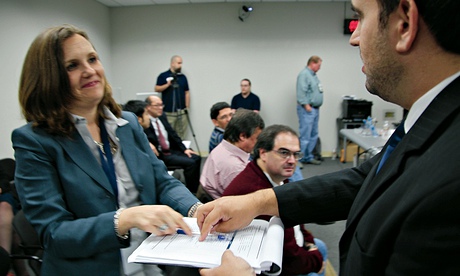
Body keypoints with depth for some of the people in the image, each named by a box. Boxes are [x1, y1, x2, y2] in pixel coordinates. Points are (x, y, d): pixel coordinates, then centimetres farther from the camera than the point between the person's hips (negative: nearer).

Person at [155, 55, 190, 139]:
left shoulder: (183, 77, 11)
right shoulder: (163, 76, 2)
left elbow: (187, 92, 12)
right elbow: (157, 89, -2)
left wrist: (187, 107, 6)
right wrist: (168, 84, -16)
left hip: (181, 111, 3)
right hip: (168, 112, -3)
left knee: (181, 135, 6)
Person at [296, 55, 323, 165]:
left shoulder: (313, 75, 19)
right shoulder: (304, 74, -12)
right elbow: (301, 92, -20)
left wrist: (317, 107, 17)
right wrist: (307, 106, -21)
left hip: (315, 109, 10)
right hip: (307, 110, -10)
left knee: (314, 135, 13)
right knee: (305, 136, -10)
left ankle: (308, 157, 21)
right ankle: (299, 159, -3)